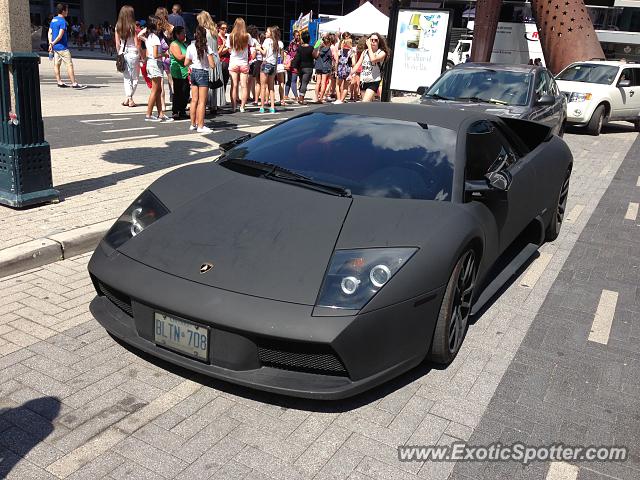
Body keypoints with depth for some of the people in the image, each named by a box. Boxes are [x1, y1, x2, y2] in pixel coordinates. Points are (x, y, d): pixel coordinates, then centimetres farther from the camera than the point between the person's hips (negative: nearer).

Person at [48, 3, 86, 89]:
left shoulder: (53, 20, 13)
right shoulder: (63, 21, -13)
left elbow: (49, 33, 12)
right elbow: (60, 35, -18)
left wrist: (51, 44, 8)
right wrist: (52, 43, -6)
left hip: (55, 47, 9)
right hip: (62, 47, -9)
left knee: (56, 64, 10)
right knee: (69, 65, -8)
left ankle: (59, 82, 14)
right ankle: (74, 84, -10)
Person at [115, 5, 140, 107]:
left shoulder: (118, 27, 2)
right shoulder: (133, 27, -11)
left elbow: (117, 43, 6)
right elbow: (137, 43, -10)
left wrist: (119, 54, 18)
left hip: (122, 53, 4)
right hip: (133, 53, -4)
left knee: (126, 77, 14)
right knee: (135, 77, 8)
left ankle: (128, 98, 5)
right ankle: (129, 98, 3)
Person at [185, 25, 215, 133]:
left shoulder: (190, 47, 1)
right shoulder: (206, 48, -11)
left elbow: (186, 63, 5)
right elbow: (212, 64, -12)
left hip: (193, 72, 5)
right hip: (203, 73, -5)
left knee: (194, 100, 12)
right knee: (202, 101, -3)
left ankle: (193, 124, 18)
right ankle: (200, 126, -3)